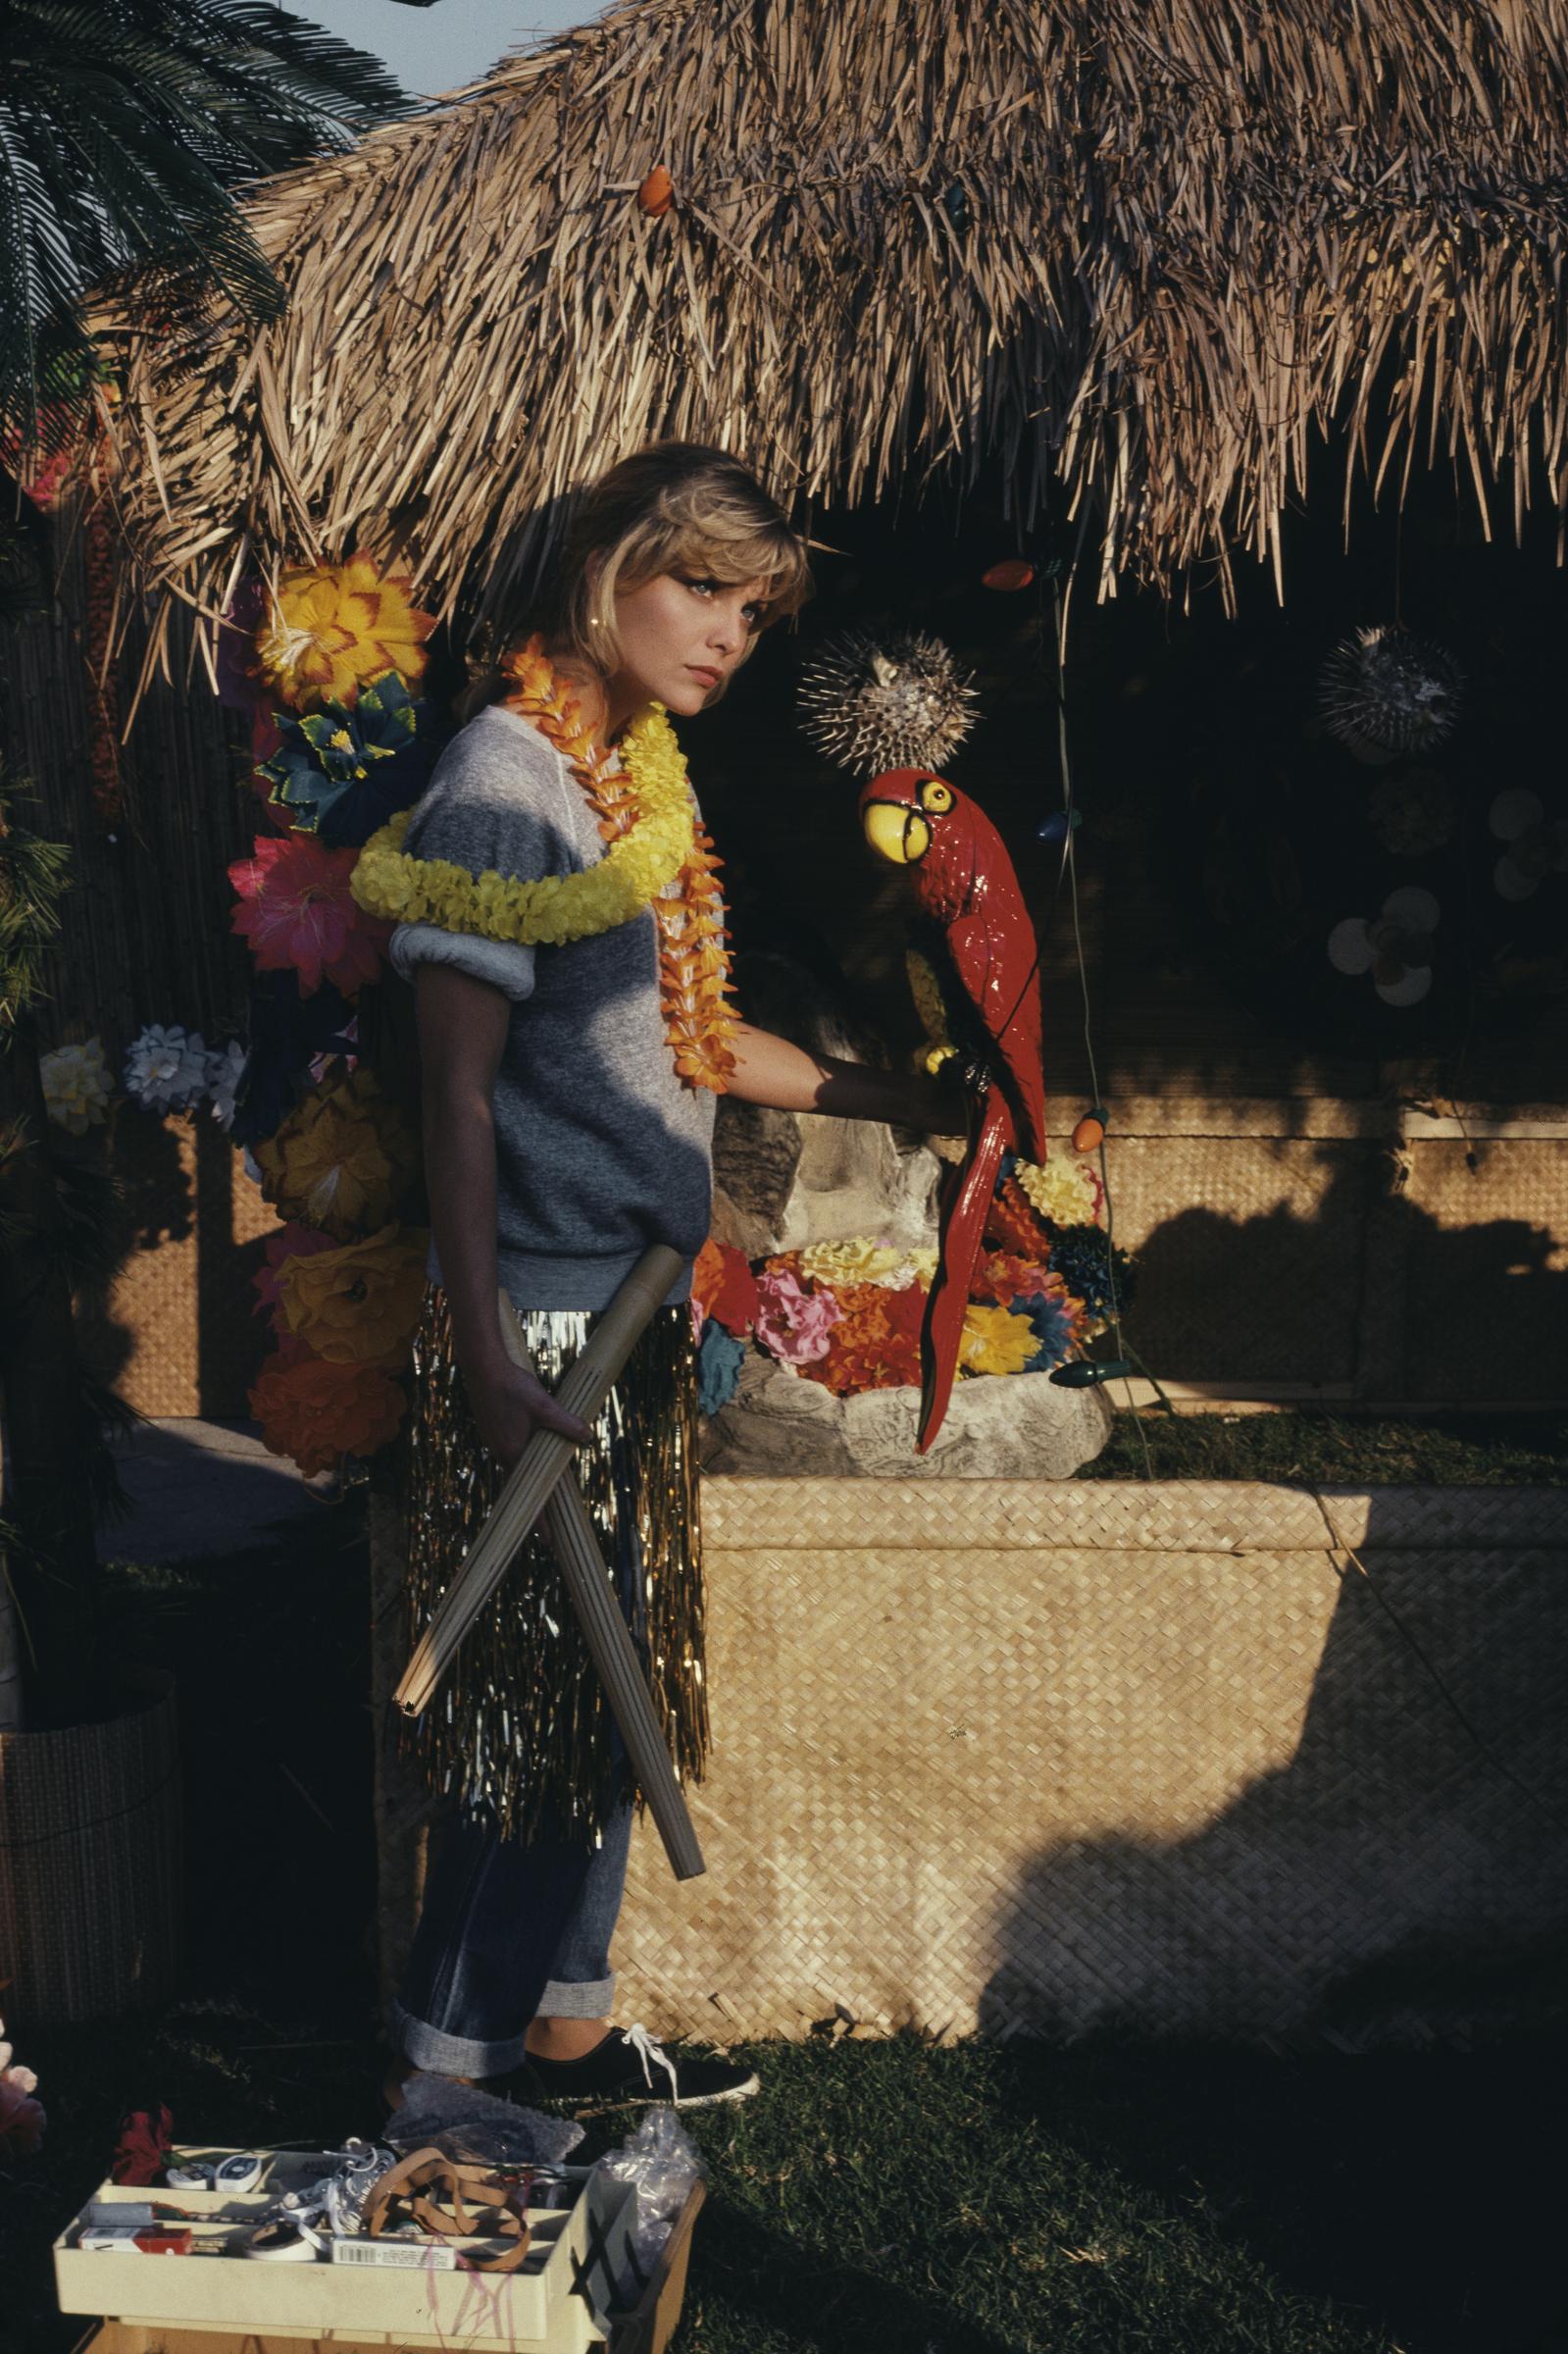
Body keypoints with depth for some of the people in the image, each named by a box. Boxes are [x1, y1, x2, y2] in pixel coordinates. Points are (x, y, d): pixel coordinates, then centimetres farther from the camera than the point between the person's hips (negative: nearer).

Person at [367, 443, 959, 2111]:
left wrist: (886, 1098, 27)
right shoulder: (504, 782, -14)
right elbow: (458, 1081, -17)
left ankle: (560, 2030, 28)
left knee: (604, 1684, 15)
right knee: (537, 1695, -1)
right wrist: (483, 1348, -21)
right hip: (545, 1317, -9)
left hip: (636, 1308, 9)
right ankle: (458, 2057, 15)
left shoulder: (641, 778, 12)